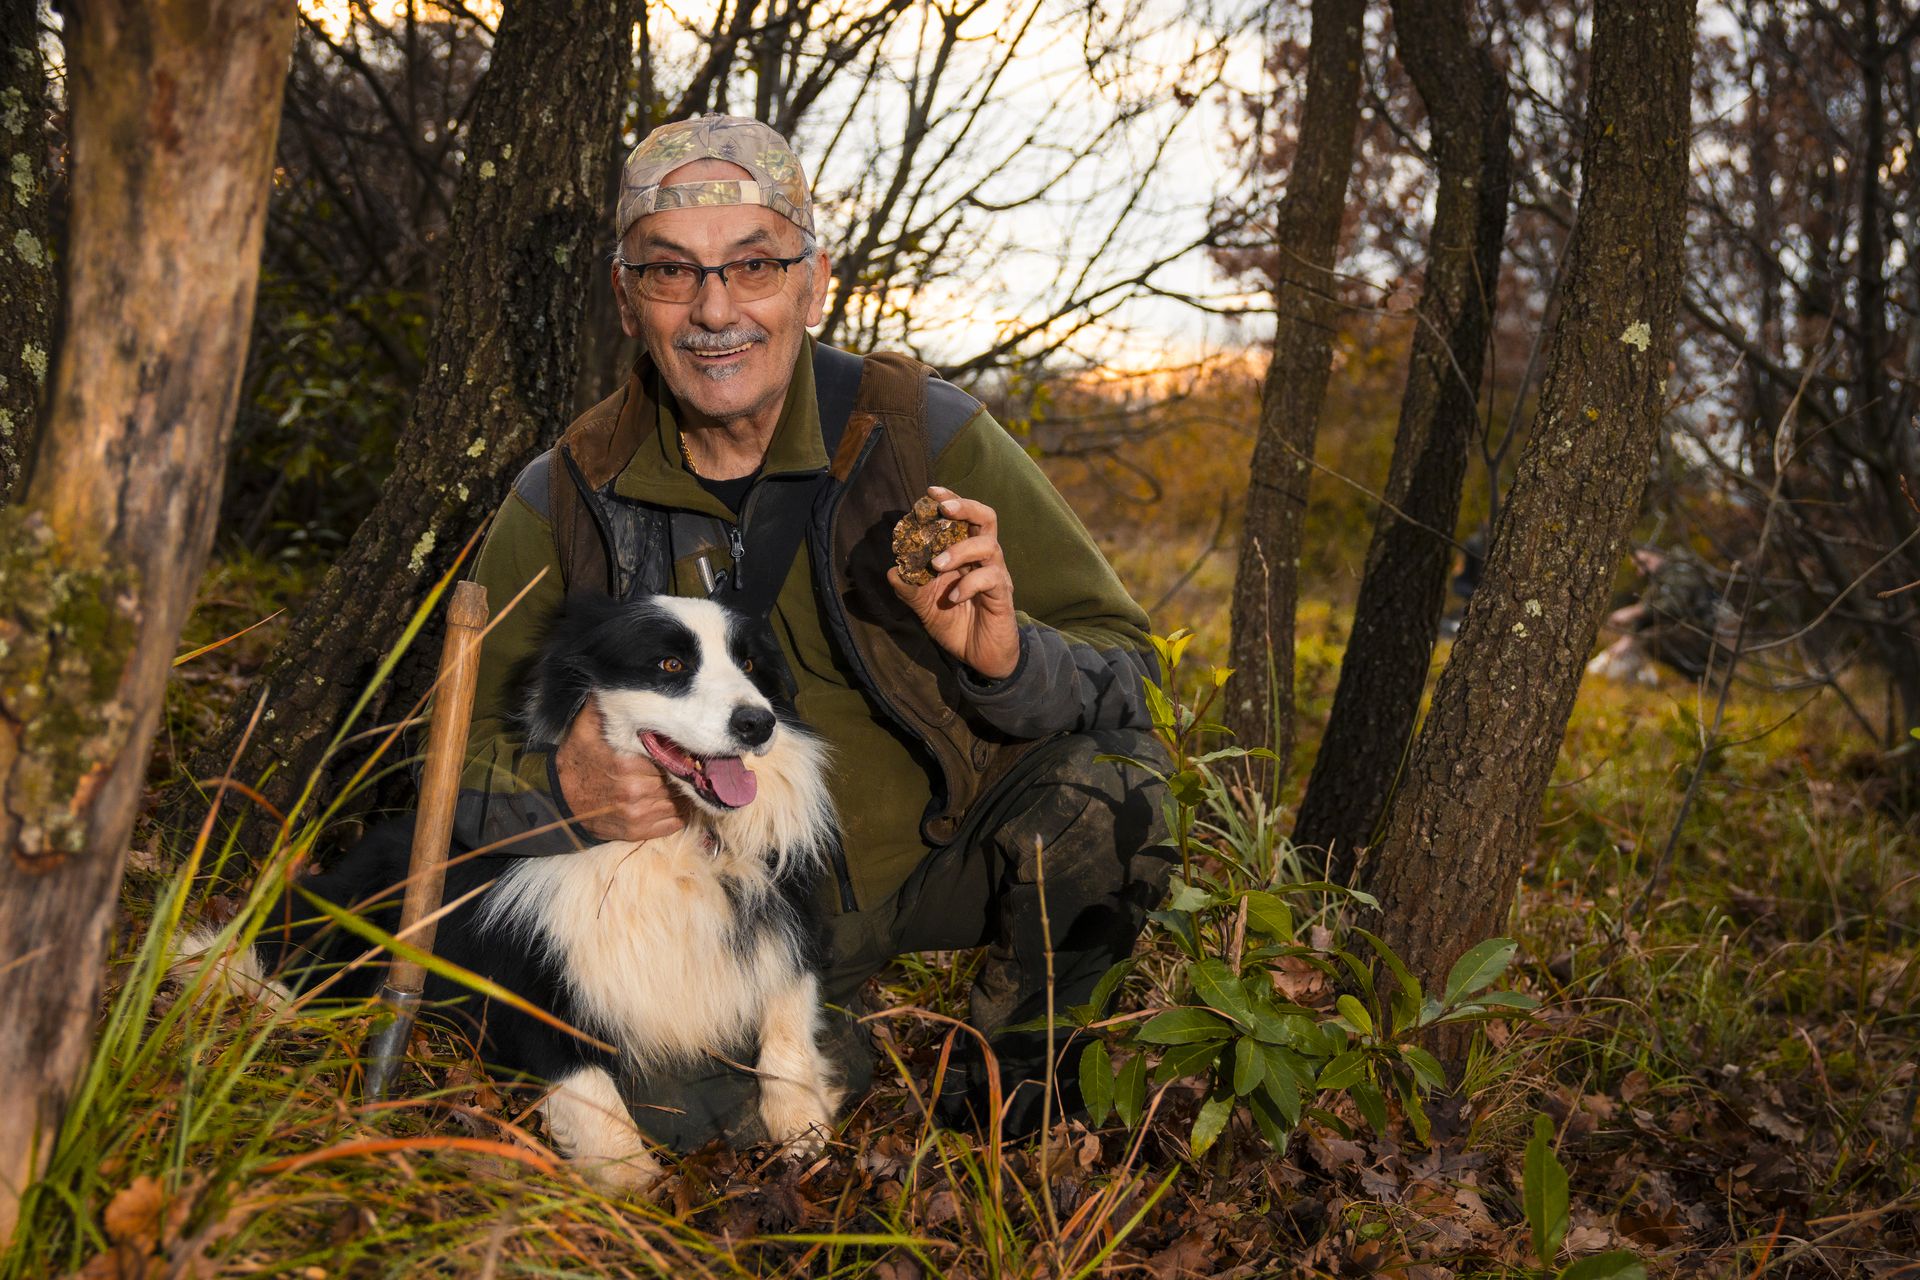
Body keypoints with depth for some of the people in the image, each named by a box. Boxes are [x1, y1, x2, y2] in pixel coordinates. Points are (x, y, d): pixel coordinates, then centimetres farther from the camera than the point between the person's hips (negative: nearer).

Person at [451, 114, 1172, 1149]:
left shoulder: (929, 438, -12)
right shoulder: (562, 506, -7)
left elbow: (1124, 669, -10)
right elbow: (463, 754, -2)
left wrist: (1009, 657, -33)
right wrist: (562, 793, -25)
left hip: (949, 857, -1)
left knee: (1100, 791, -30)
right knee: (678, 1107, -25)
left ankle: (1004, 1047, 1)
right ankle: (835, 1029, 11)